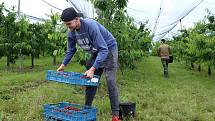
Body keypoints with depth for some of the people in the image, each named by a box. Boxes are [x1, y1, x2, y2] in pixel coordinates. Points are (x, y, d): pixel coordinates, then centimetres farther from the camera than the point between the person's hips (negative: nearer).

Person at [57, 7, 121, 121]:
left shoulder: (90, 25, -32)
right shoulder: (71, 33, -9)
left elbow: (103, 49, -34)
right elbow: (71, 50, 10)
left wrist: (93, 69, -39)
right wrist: (63, 65, 1)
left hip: (108, 49, -7)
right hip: (96, 53, 7)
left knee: (110, 81, -16)